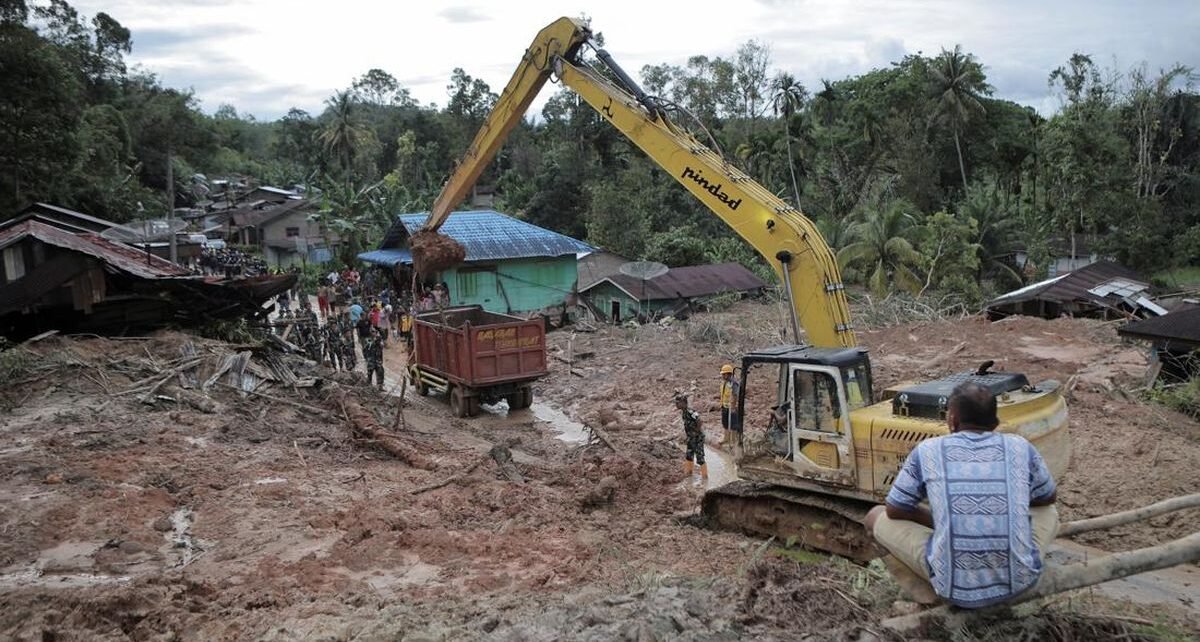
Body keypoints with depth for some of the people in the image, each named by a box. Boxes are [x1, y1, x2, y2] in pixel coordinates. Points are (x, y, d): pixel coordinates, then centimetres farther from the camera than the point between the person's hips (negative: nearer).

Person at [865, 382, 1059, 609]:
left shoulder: (928, 450, 0)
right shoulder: (1020, 447, 4)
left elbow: (894, 511, 10)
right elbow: (1047, 498, 23)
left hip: (954, 587, -3)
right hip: (1018, 580, 3)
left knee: (877, 516, 18)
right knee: (1048, 513, 33)